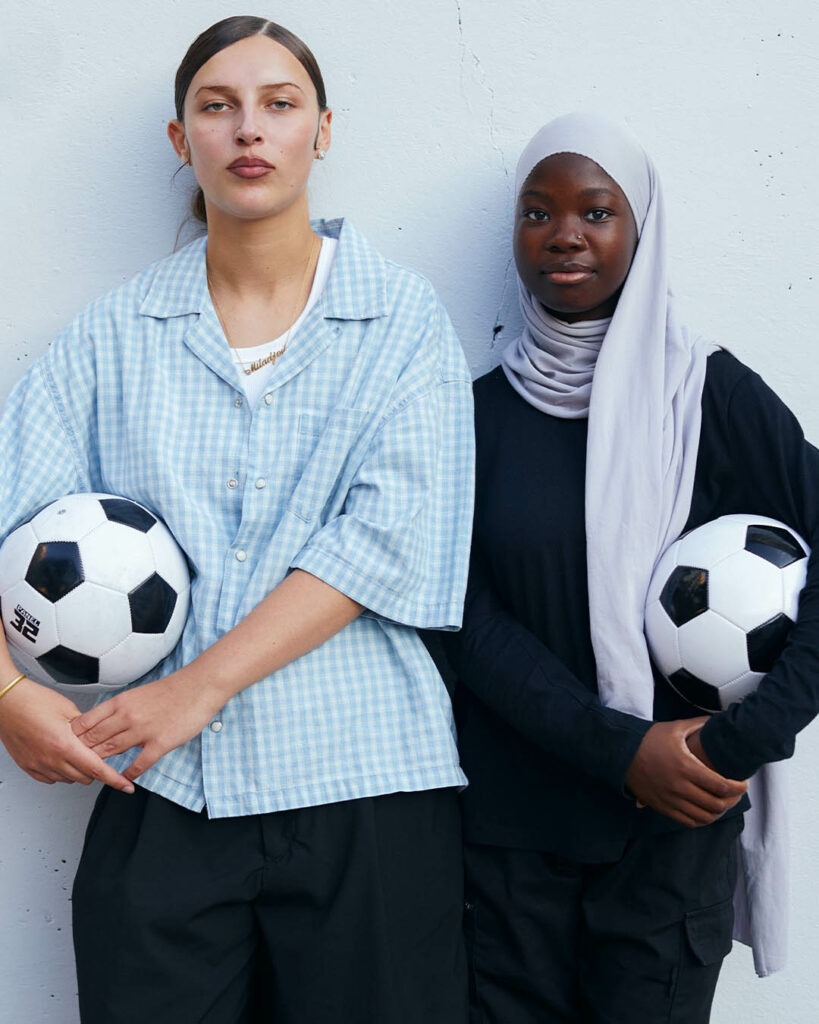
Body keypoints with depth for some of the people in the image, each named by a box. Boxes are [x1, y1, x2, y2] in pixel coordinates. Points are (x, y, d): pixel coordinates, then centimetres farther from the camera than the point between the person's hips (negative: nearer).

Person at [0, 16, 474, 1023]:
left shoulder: (402, 318, 3)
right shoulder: (117, 333, 9)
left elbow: (386, 539, -9)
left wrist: (199, 685, -13)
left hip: (364, 788, -1)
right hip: (160, 791, 2)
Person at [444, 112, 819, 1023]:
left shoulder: (708, 392, -3)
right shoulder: (480, 411, 3)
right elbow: (467, 617, -4)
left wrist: (744, 739, -17)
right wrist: (620, 748, -15)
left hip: (673, 827, -1)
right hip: (506, 827, 2)